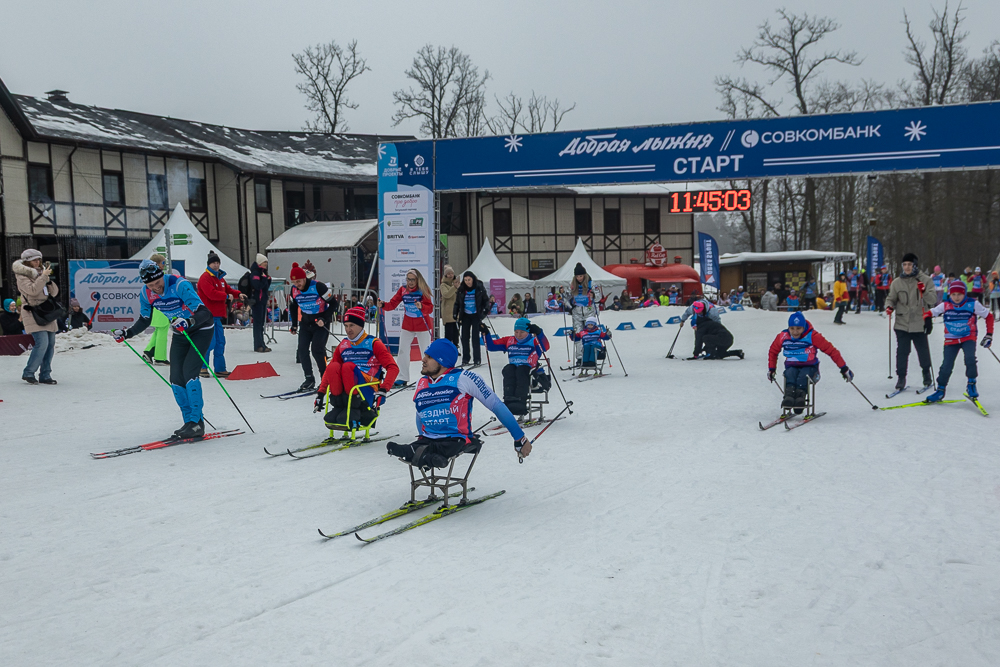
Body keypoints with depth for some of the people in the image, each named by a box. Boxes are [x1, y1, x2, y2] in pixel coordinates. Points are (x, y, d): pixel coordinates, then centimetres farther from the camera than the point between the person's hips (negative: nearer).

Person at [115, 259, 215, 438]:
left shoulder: (179, 285, -29)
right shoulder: (146, 294, -10)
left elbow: (204, 312, -34)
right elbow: (144, 320, 9)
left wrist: (189, 322, -51)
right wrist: (127, 333, -3)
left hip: (202, 329, -7)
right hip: (180, 334, 7)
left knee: (189, 372, -19)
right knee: (176, 378, -1)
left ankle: (196, 423, -15)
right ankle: (190, 422, 8)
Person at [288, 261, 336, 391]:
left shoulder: (318, 287, -20)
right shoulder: (294, 290, -3)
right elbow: (293, 307, 16)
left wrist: (324, 320, -19)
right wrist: (294, 326, 13)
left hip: (321, 322, -6)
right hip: (305, 322, 6)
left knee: (317, 350, -16)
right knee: (302, 350, -5)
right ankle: (309, 379, 5)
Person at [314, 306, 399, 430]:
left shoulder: (373, 343, 1)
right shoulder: (343, 345, 16)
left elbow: (393, 368, -8)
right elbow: (329, 370, 18)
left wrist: (383, 390, -21)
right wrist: (320, 393, 6)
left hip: (368, 392, -4)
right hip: (344, 393, 4)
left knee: (348, 366, -29)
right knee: (333, 367, -22)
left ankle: (355, 409, -24)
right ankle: (339, 407, -20)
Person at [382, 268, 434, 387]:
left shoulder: (423, 290, -13)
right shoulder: (403, 289, -3)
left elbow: (430, 308, -20)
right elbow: (393, 304, -6)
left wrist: (421, 307, -39)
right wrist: (383, 305, -24)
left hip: (423, 326, -4)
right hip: (407, 326, 4)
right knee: (402, 351, 3)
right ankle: (402, 378, 11)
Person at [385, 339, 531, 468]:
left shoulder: (463, 378, -4)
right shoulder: (422, 384, 13)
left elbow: (497, 406, -3)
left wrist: (519, 439, -3)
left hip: (457, 440, -5)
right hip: (428, 439, 5)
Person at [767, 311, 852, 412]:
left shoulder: (812, 336, -10)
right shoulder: (783, 337, 0)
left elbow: (831, 350, -8)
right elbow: (773, 351, 18)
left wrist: (844, 368, -9)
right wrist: (771, 369, 18)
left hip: (810, 367, -2)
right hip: (792, 366, 2)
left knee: (803, 376, -36)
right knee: (790, 374, -33)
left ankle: (800, 396, -55)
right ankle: (789, 396, -54)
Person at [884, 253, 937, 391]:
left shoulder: (925, 280, -1)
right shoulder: (897, 282, 5)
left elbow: (933, 300, -4)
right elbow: (891, 298, 12)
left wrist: (924, 291, -23)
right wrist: (889, 306, -10)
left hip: (919, 323, -1)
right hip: (902, 323, 1)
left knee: (923, 350, 9)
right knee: (902, 351, -1)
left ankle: (926, 373, 31)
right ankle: (901, 377, 8)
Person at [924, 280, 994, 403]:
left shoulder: (973, 304, -7)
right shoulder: (945, 305, -5)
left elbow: (988, 317, 3)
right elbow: (931, 313, 4)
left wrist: (989, 335, -1)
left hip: (969, 337, -1)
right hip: (951, 339, 1)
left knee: (970, 358, -26)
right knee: (946, 366, -3)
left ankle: (971, 385, -3)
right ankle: (940, 391, 14)